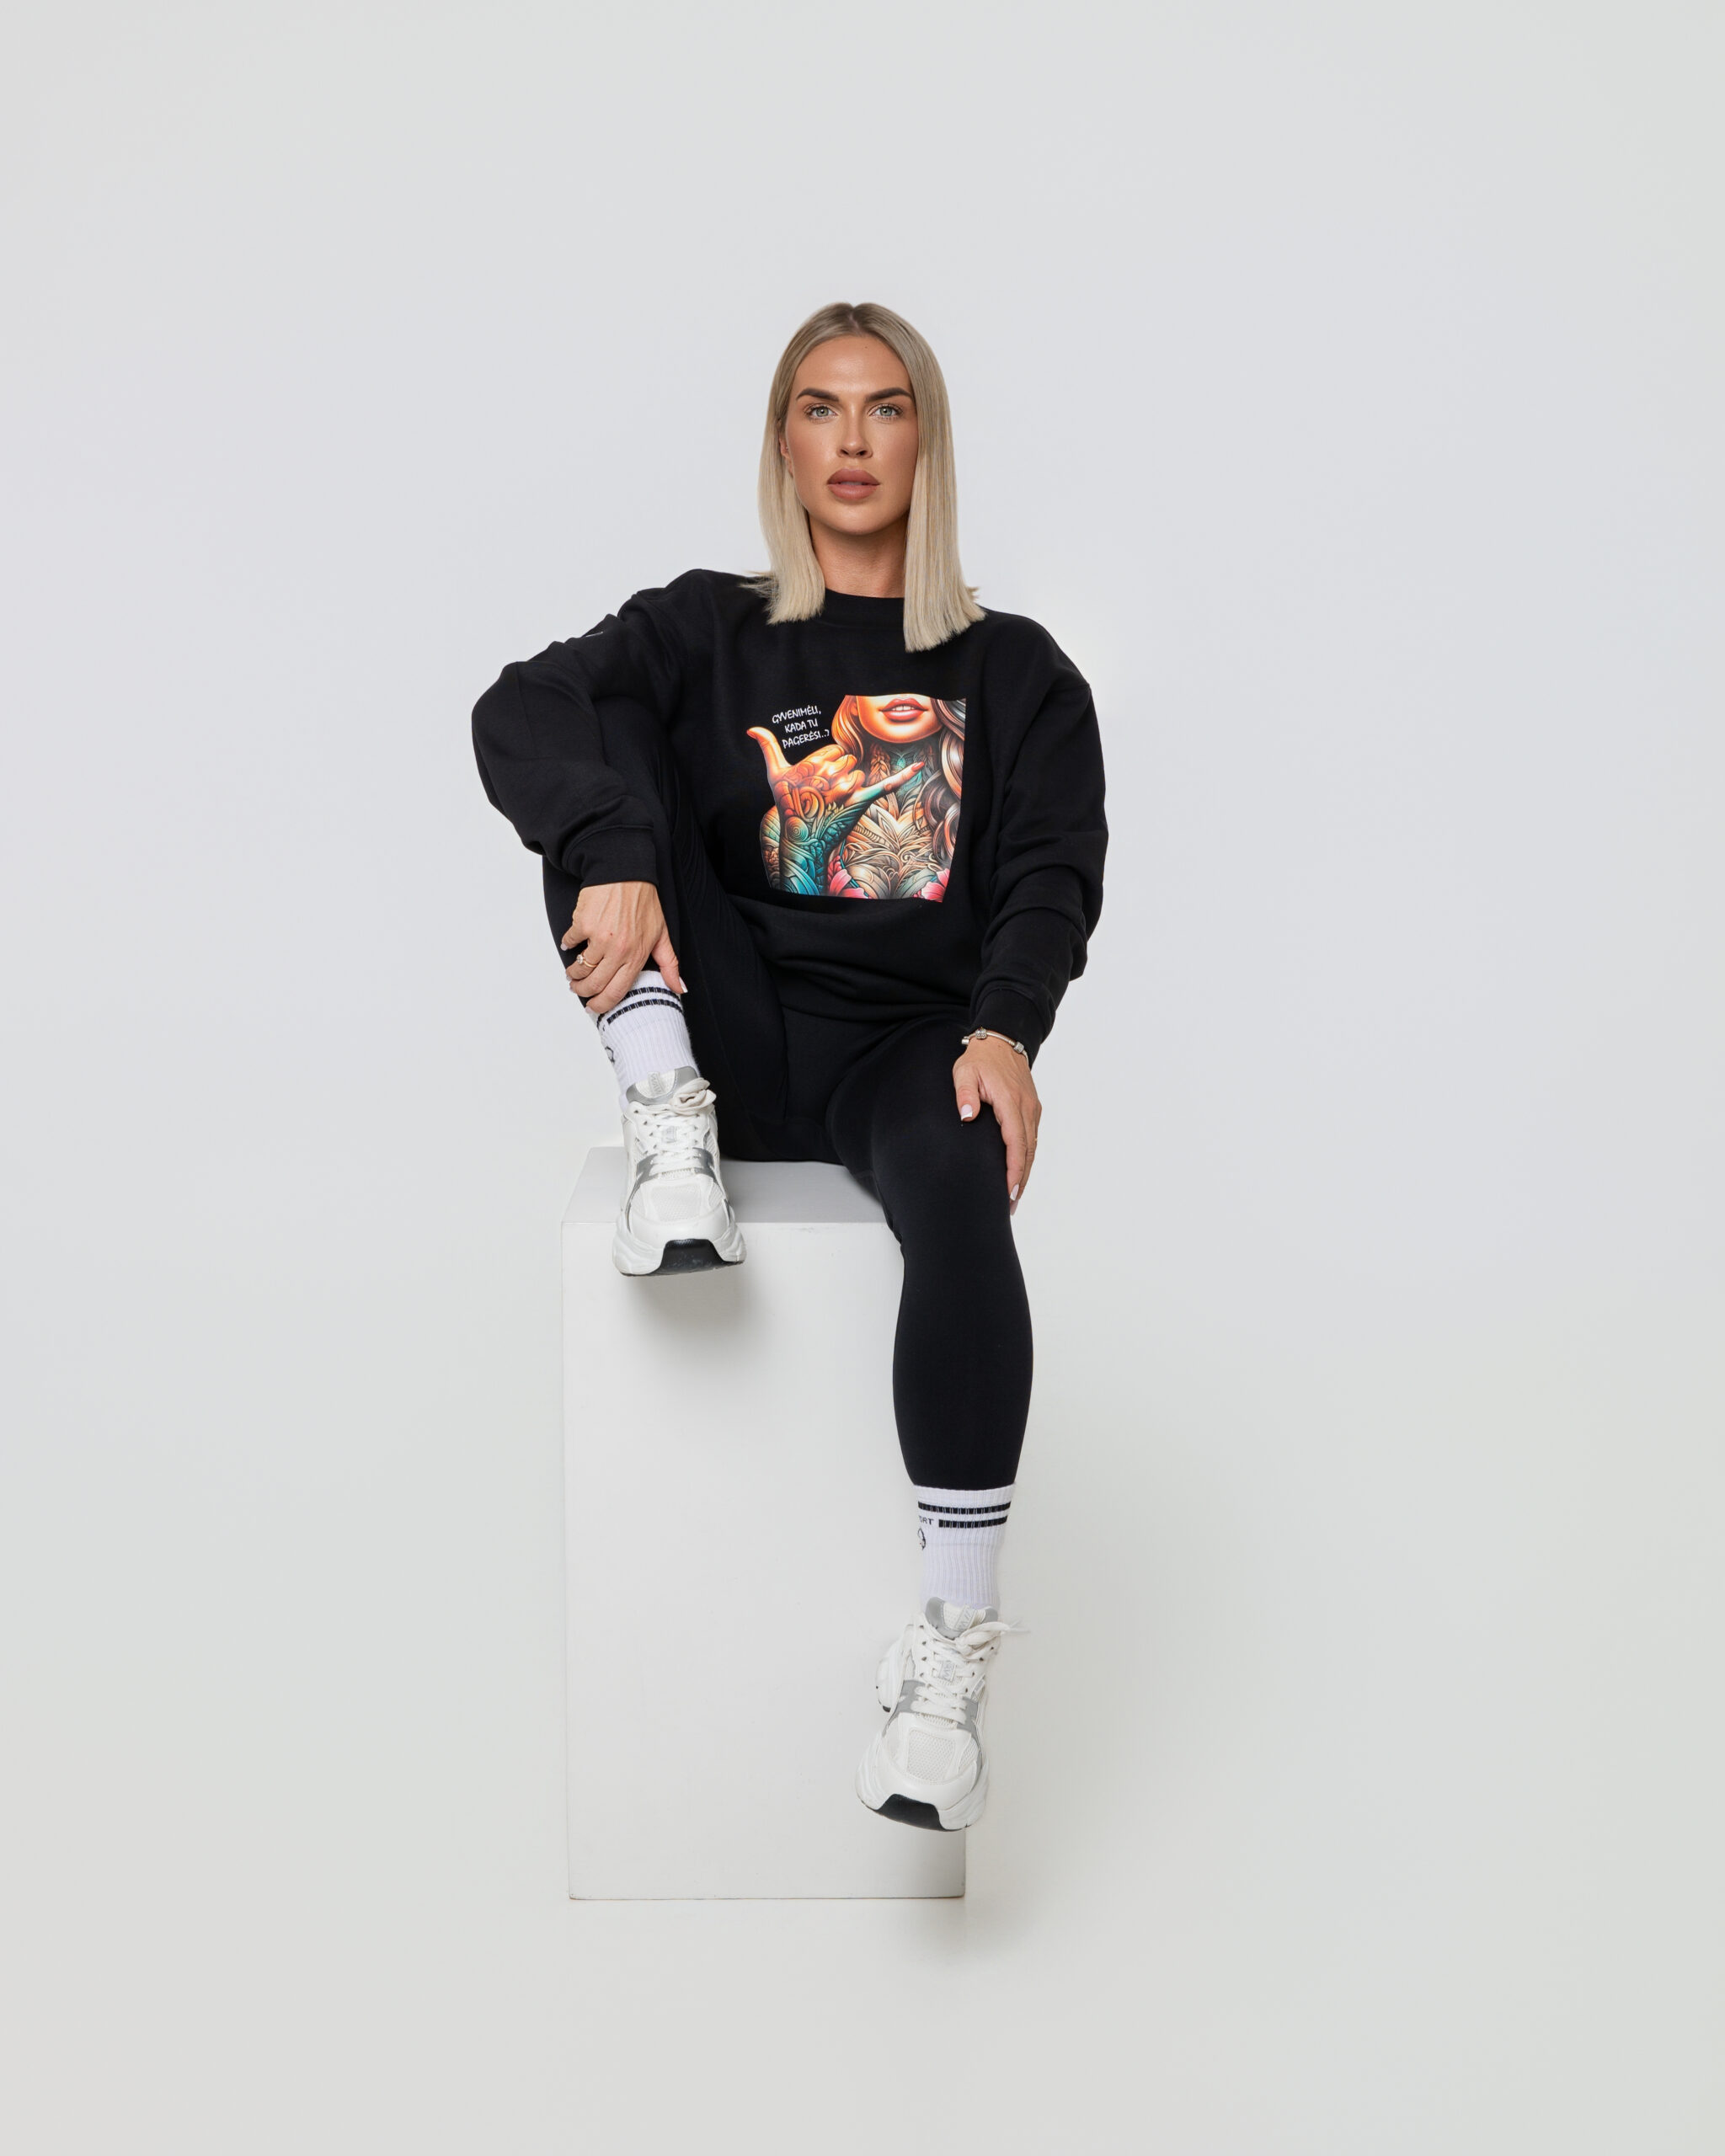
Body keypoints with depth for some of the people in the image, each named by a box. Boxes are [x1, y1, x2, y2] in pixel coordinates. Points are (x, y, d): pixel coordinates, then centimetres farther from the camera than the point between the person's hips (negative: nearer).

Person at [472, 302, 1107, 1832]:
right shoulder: (710, 634, 13)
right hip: (739, 1042, 2)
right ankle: (672, 1135, -23)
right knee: (613, 770, -14)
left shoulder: (1016, 673, 14)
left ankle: (955, 1647, -38)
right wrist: (611, 861, -28)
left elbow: (1053, 876, 1)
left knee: (959, 1189, -37)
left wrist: (1004, 1031, -21)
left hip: (912, 1044, -1)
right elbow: (521, 711, -7)